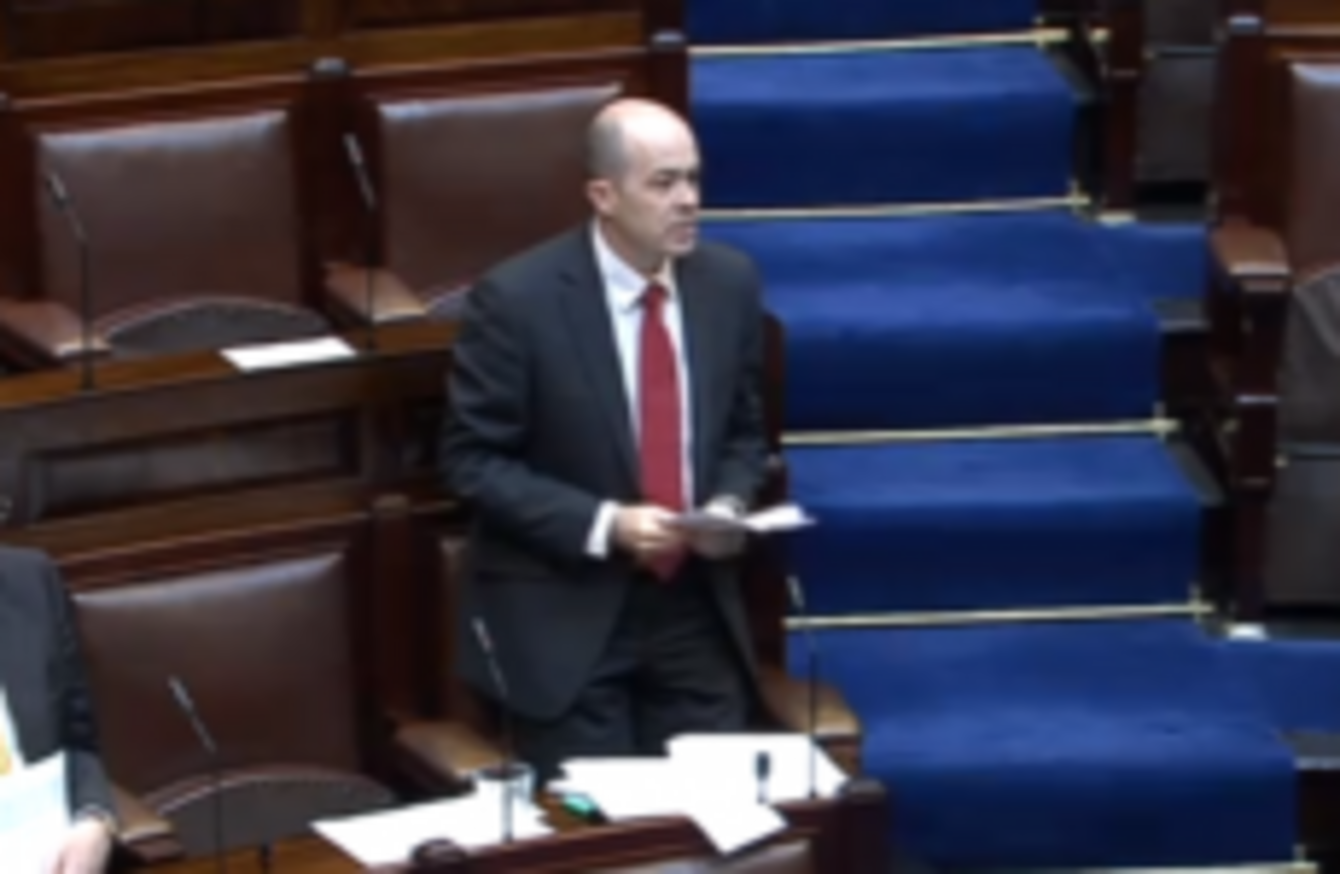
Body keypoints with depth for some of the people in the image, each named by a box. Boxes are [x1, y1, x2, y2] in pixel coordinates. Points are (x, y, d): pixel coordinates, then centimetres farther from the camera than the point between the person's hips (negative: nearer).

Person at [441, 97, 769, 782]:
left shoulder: (729, 282, 0)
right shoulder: (517, 298, -14)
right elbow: (473, 462, -11)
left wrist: (729, 504, -8)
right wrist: (603, 525, -21)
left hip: (697, 610, 4)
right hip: (564, 617, -4)